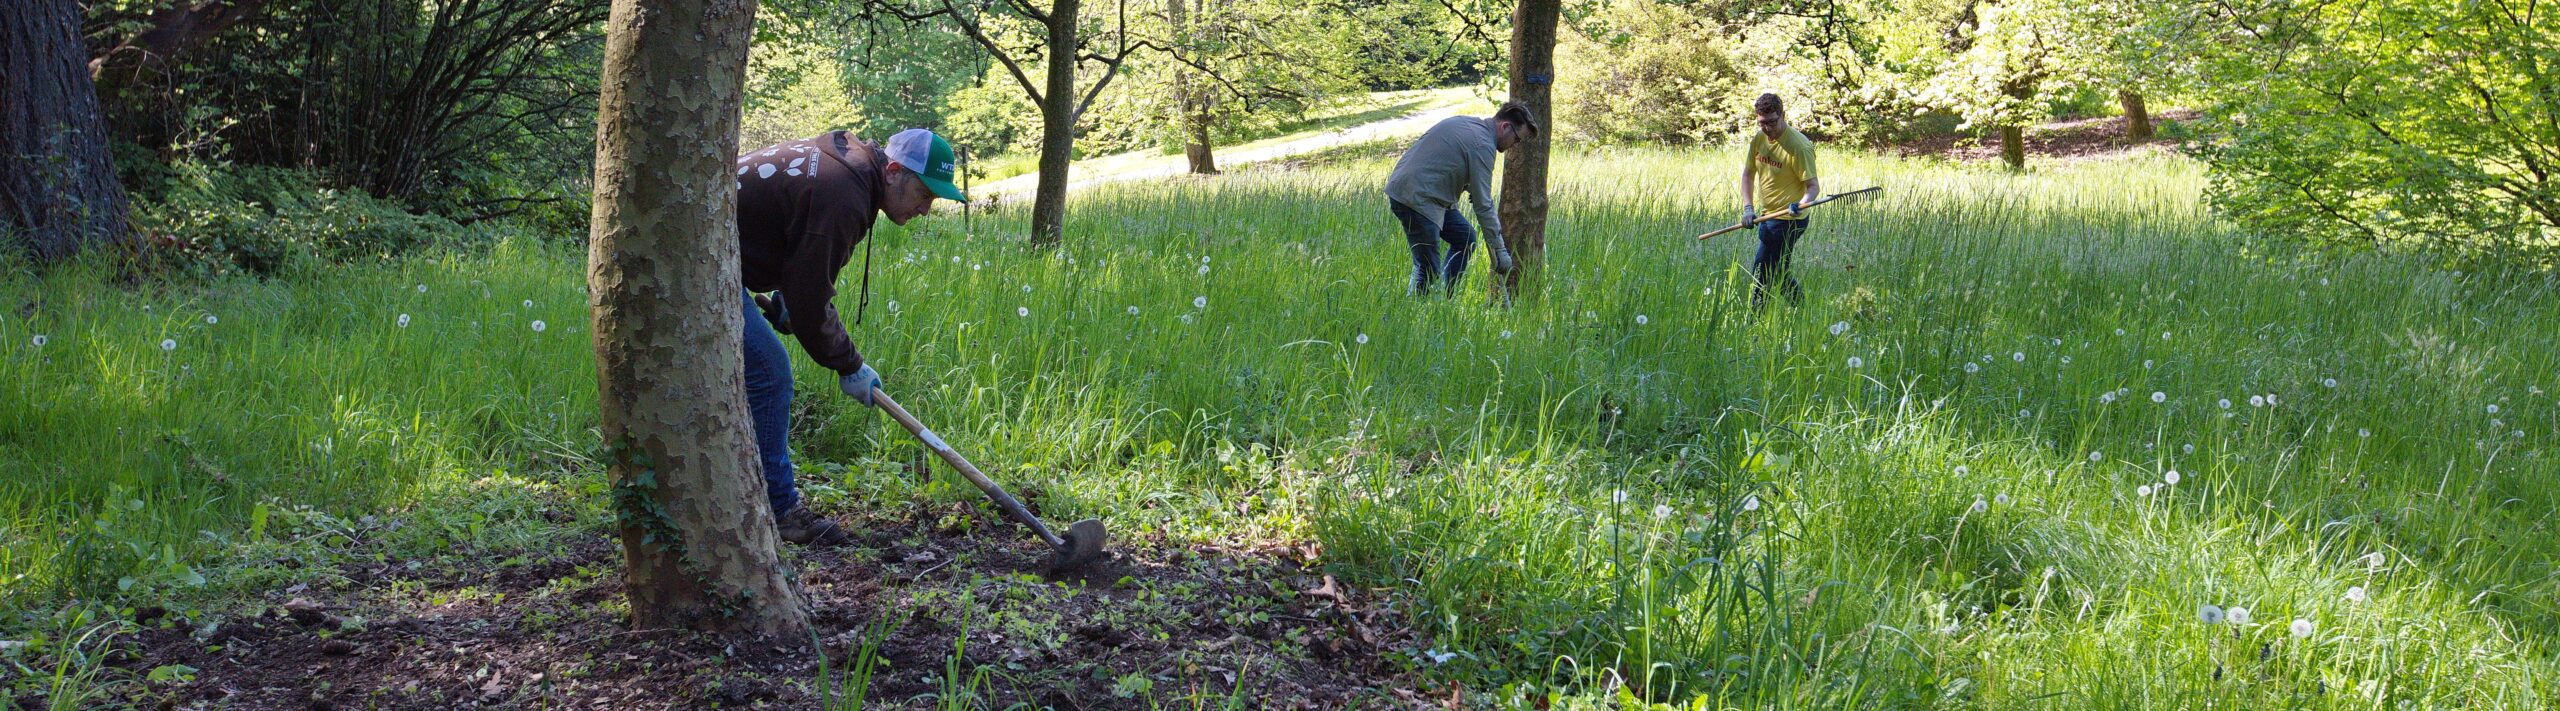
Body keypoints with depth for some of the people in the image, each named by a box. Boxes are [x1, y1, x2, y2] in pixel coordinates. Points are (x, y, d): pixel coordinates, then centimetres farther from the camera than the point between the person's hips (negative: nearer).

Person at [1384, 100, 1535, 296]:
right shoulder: (1483, 144, -14)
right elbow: (1483, 205, -15)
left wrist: (1469, 186, 10)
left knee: (1465, 239, 16)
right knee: (1428, 271, -8)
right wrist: (1499, 250, -9)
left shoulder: (1464, 123, 14)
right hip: (1416, 199, -10)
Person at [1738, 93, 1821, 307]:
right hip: (1767, 217, 8)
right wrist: (1748, 207, -3)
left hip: (1788, 219, -8)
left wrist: (1801, 204, -39)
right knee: (1777, 272, 19)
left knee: (1761, 272, -8)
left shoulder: (1799, 146, -20)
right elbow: (1748, 174, 11)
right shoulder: (1758, 139, 2)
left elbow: (1813, 186, -17)